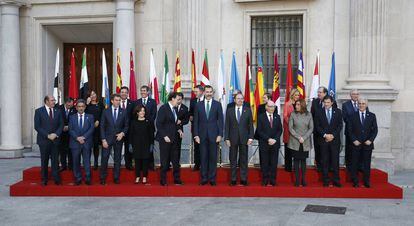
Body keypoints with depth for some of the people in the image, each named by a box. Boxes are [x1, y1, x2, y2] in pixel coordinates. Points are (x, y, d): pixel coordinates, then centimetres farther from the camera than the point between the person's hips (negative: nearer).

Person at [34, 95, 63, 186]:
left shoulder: (58, 111, 8)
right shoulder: (39, 111, -1)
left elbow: (61, 125, 7)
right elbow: (37, 126, -6)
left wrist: (56, 134, -9)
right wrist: (47, 135, -13)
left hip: (55, 140, 2)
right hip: (44, 140, -2)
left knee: (55, 160, 2)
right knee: (44, 161, 6)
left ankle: (57, 179, 7)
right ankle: (44, 180, 14)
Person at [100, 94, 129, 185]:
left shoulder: (124, 112, 3)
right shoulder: (106, 112, 1)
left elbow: (126, 125, 8)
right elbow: (102, 127, 0)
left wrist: (122, 133, -10)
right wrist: (103, 139, -7)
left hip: (119, 138, 1)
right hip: (107, 138, -1)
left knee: (117, 159, 6)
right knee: (104, 159, -2)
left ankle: (116, 178, 15)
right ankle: (103, 178, 8)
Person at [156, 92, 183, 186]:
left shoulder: (174, 109, 12)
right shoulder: (163, 108, -11)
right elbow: (158, 124, -15)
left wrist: (179, 130, 6)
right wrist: (164, 136, -19)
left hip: (174, 138, 7)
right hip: (165, 139, -7)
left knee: (175, 160, 7)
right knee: (164, 160, 2)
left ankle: (177, 180, 14)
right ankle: (163, 181, 13)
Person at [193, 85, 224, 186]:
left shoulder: (217, 104, 4)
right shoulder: (198, 105, 6)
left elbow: (220, 120, 2)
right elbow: (196, 121, 6)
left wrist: (220, 134, -5)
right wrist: (196, 135, -1)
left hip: (214, 135, -1)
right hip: (202, 135, 1)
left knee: (213, 157, 2)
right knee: (203, 157, 4)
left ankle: (212, 179, 10)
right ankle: (204, 178, 12)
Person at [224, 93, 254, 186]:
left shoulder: (248, 110, 5)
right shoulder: (229, 110, 6)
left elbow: (251, 125, 4)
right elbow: (227, 125, 4)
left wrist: (250, 137, -4)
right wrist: (227, 138, -3)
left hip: (244, 138, 0)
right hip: (233, 138, 0)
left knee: (244, 160, 4)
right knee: (233, 160, 4)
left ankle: (243, 179, 10)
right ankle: (233, 179, 10)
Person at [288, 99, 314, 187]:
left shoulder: (308, 115, 1)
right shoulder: (293, 114, -2)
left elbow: (311, 128, 1)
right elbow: (290, 128, -4)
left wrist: (304, 138, -11)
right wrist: (298, 137, -12)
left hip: (305, 142, 1)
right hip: (295, 142, -1)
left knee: (303, 160, 6)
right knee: (296, 160, 2)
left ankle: (303, 179, 12)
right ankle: (297, 180, 7)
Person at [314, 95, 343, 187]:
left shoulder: (338, 112, 7)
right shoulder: (319, 112, 5)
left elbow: (340, 125, 3)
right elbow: (317, 126, 2)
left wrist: (333, 135, -8)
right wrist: (325, 135, -10)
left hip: (335, 139, 0)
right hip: (323, 140, 0)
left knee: (335, 160, 0)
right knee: (325, 161, 2)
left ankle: (336, 180, 6)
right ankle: (326, 180, 8)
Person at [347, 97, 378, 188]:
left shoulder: (372, 116, 7)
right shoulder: (353, 116, 4)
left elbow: (375, 129, 4)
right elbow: (350, 130, 2)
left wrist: (370, 140, -8)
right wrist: (354, 140, -9)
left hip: (368, 144, 1)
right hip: (356, 144, 0)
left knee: (367, 163, 4)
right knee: (355, 164, 2)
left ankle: (366, 182, 13)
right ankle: (355, 182, 10)